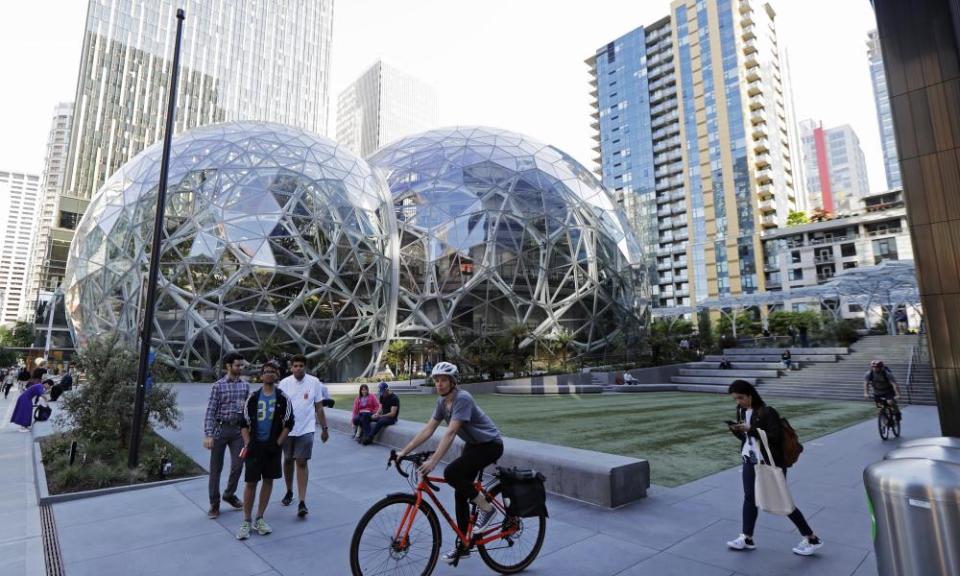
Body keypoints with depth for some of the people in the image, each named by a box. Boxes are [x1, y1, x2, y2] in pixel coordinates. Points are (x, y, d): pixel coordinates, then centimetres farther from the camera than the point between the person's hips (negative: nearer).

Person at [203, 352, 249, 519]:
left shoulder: (245, 386, 6)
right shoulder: (218, 386, -6)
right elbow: (210, 412, -9)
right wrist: (208, 435, -14)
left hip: (238, 429, 3)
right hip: (220, 428, -3)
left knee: (238, 465, 6)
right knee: (216, 467, 6)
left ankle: (229, 494, 30)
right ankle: (214, 504, 19)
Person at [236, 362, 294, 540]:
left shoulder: (283, 399, 0)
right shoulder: (253, 398, 3)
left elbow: (288, 424, 0)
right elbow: (244, 423, 6)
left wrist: (278, 443, -7)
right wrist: (247, 443, -5)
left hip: (272, 447, 0)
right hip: (254, 446, 0)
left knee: (268, 481, 8)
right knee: (250, 482, 0)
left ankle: (259, 519, 22)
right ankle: (246, 521, 14)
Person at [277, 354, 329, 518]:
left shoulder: (314, 382, -4)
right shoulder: (284, 383, -3)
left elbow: (319, 407, 2)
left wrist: (324, 428, 4)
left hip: (306, 429, -2)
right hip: (287, 429, 2)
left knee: (302, 462, -8)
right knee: (288, 460, 17)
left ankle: (302, 502, -4)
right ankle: (289, 492, 38)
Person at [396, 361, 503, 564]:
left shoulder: (462, 398, -26)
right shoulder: (442, 402, 0)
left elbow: (450, 433, -34)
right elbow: (427, 430, 0)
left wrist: (433, 462, -39)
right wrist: (404, 451, -6)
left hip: (490, 444, -8)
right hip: (472, 444, 8)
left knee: (451, 473, -24)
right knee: (460, 494, 8)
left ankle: (486, 507, -4)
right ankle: (463, 546, 23)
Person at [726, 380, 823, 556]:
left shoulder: (767, 412, -20)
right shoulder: (741, 411, 4)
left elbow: (776, 436, -23)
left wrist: (751, 429, -27)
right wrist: (736, 430, -9)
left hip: (770, 463, -7)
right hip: (750, 461, 7)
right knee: (749, 498, 11)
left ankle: (811, 538, 23)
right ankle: (747, 538, 22)